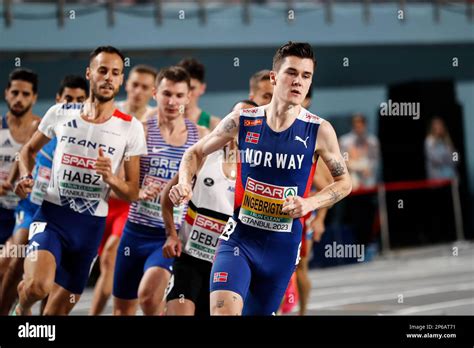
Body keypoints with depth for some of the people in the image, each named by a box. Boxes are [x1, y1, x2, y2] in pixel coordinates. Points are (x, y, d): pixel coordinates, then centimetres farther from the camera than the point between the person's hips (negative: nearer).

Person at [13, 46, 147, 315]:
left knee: (59, 309, 8)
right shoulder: (60, 113, 2)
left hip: (91, 224, 1)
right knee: (38, 285, -27)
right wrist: (26, 178, 0)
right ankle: (22, 310, 8)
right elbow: (30, 149, 20)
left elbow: (133, 194, 1)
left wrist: (110, 178, -19)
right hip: (52, 215, -1)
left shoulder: (130, 128, -1)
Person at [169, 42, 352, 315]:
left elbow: (344, 182, 5)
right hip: (239, 238, -1)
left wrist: (310, 203, -12)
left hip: (283, 244, 1)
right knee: (223, 310, -23)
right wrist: (185, 183, -9)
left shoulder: (319, 131, -7)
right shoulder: (242, 121, -5)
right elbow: (197, 152, 11)